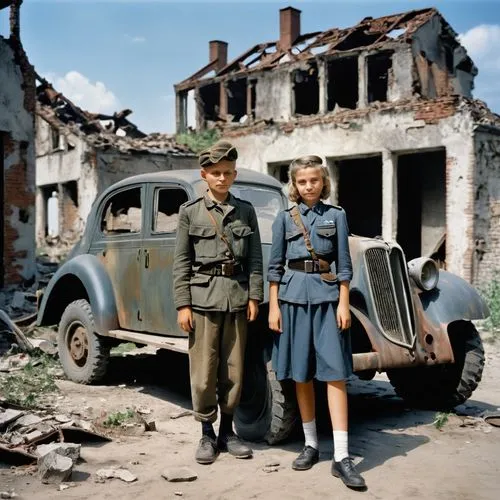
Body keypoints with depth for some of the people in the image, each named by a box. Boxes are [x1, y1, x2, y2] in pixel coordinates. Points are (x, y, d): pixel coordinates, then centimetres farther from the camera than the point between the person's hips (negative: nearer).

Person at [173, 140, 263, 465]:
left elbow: (255, 258, 8)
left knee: (234, 370, 7)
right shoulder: (190, 211, 4)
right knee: (204, 371, 1)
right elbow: (182, 262, 2)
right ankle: (207, 434, 16)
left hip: (237, 297, 2)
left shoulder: (246, 210, 9)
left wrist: (254, 297, 0)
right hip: (203, 296, -2)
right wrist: (183, 304, -4)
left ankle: (227, 431, 22)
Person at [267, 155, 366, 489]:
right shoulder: (285, 218, 7)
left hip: (326, 295, -1)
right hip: (293, 295, 1)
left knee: (334, 372, -7)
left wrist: (343, 304, -4)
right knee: (301, 373, 6)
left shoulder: (336, 215, 6)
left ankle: (342, 456, -6)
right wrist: (273, 306, 0)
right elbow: (275, 265, 7)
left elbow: (344, 264, 4)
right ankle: (311, 444, 20)